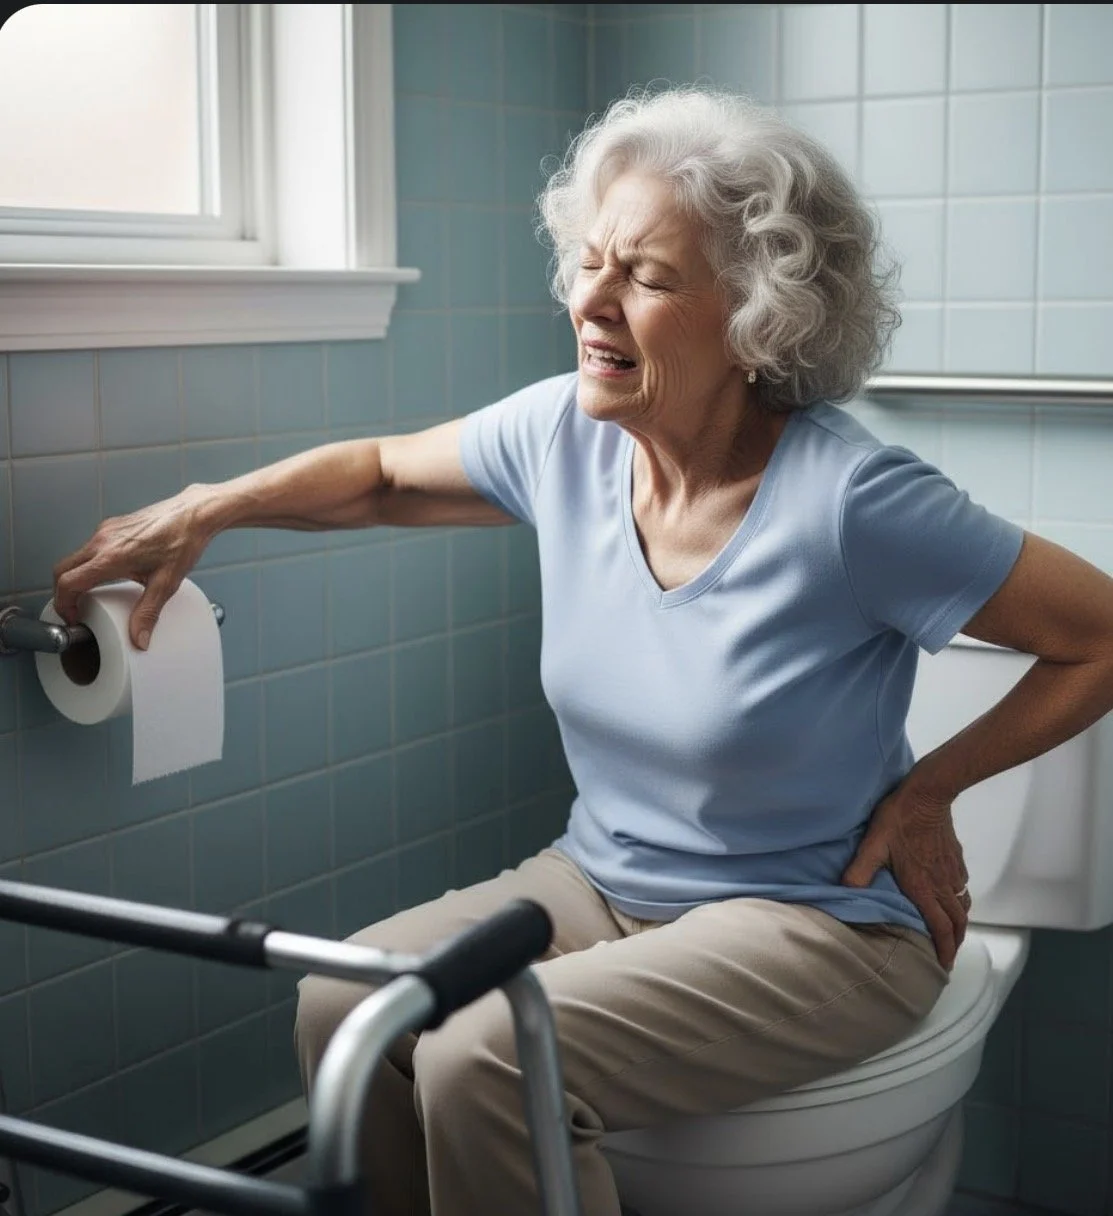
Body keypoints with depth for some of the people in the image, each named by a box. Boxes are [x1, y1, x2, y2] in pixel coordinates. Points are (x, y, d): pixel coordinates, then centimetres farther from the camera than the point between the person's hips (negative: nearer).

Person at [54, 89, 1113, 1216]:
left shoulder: (848, 500, -23)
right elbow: (383, 471, 14)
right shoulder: (564, 429, -5)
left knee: (479, 1062, -26)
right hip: (601, 876, 6)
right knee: (340, 1006, -14)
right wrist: (200, 511, 2)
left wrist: (926, 791, -10)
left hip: (817, 922, -6)